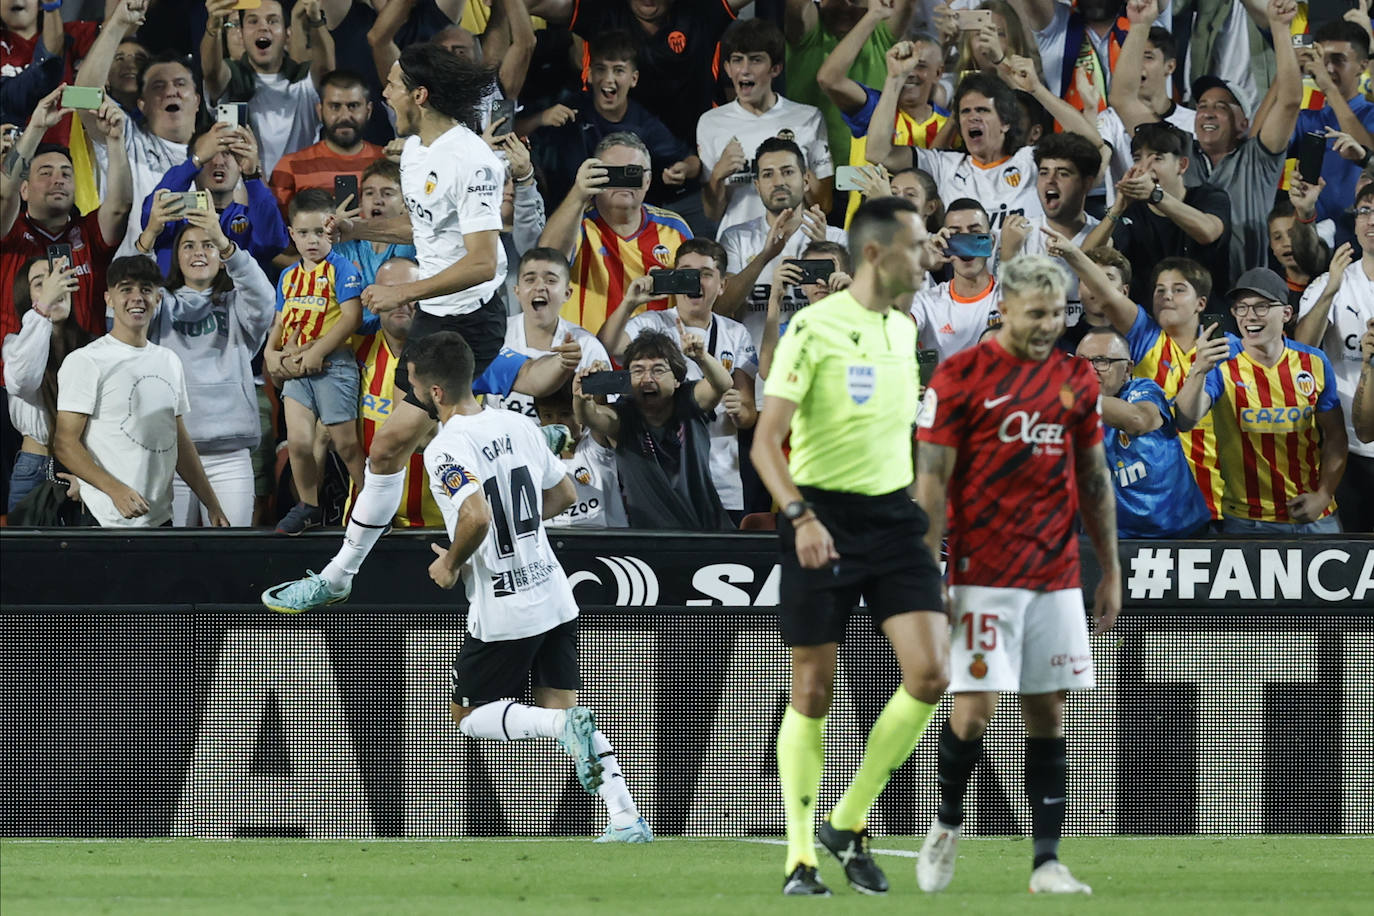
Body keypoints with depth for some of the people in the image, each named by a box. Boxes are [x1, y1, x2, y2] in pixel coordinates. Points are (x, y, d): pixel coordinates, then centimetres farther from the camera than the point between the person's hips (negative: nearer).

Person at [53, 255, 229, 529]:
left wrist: (213, 505, 14)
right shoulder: (86, 362, -5)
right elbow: (65, 444, -11)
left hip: (161, 517, 6)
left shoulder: (170, 362, 16)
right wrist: (116, 489, -24)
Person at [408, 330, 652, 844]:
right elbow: (564, 494, 17)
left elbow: (476, 517, -32)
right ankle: (626, 818, -2)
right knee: (562, 704, 13)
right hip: (555, 597, 7)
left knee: (468, 715, 11)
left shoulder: (445, 450, -17)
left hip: (503, 613, -7)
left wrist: (452, 563, -13)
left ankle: (564, 725, -15)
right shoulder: (518, 426, 6)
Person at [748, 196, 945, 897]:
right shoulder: (814, 328, -10)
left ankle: (849, 824, 7)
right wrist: (801, 516, -27)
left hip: (894, 517, 5)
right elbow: (766, 442, -14)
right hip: (823, 519, -5)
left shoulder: (904, 331, 11)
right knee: (813, 690, 0)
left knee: (929, 673, -9)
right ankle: (801, 858, 10)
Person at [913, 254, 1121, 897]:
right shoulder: (960, 378, -5)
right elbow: (930, 481, -5)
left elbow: (1094, 480, 18)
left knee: (1047, 715, 3)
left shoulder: (1076, 379, 10)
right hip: (982, 574, -5)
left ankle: (1046, 861, 5)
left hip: (1056, 576, 5)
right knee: (975, 709, -10)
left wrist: (1110, 571, 16)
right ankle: (946, 823, 16)